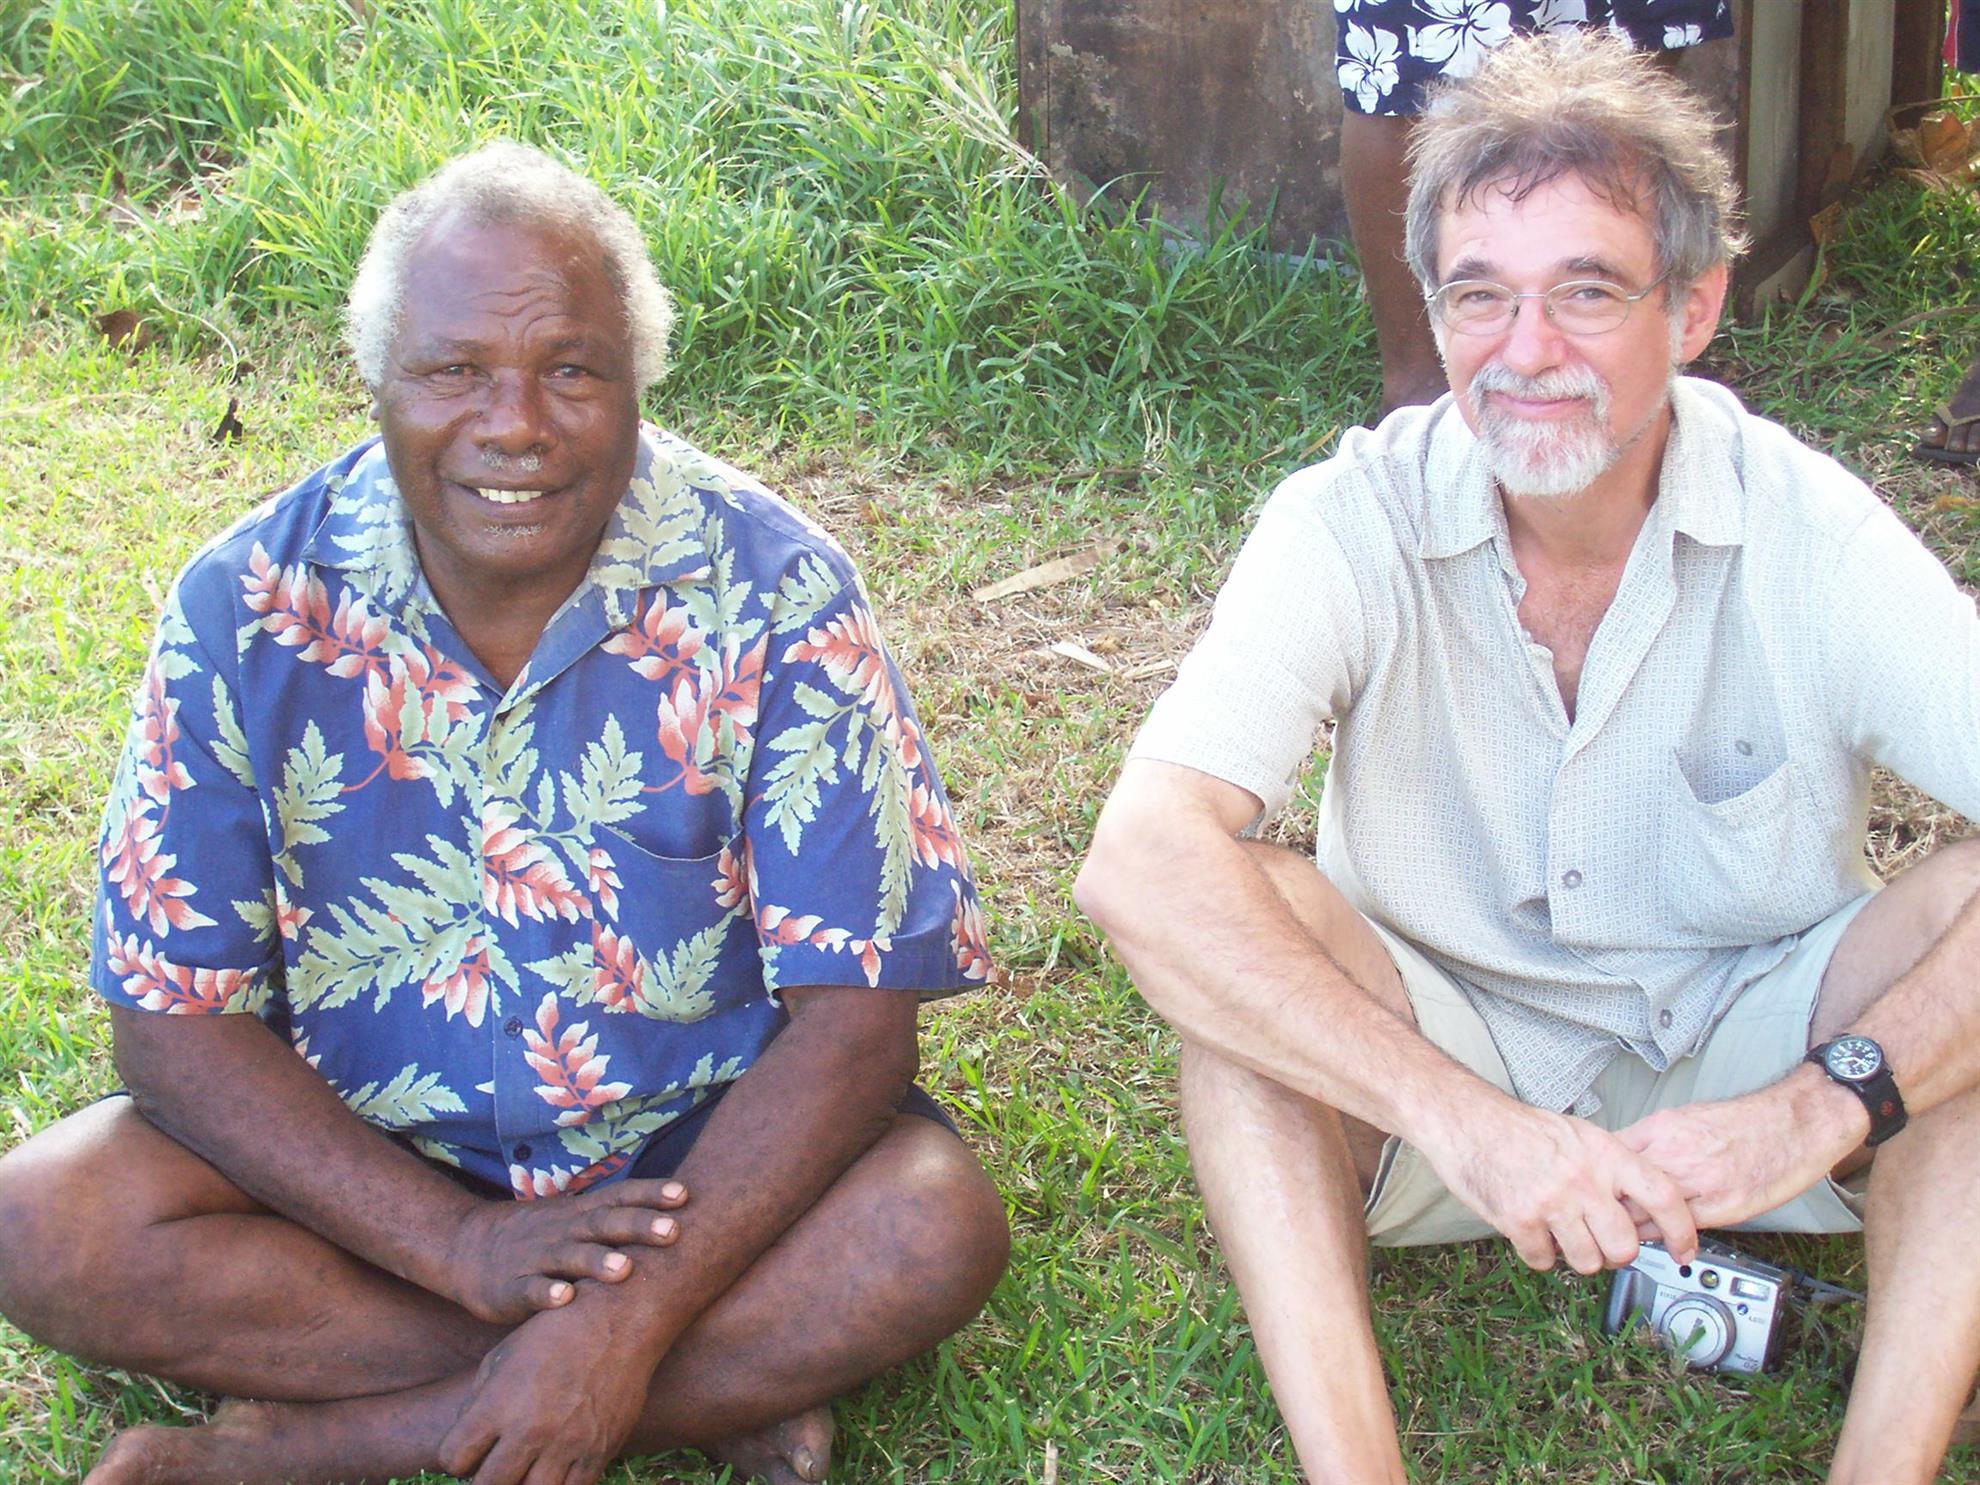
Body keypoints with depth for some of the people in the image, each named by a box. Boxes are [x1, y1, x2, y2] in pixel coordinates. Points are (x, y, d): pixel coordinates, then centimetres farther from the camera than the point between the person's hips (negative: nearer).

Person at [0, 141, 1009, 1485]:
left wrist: (629, 1318, -29)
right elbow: (177, 1019, -11)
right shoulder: (250, 609, -13)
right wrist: (462, 1243, -23)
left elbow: (854, 1014, -18)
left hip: (696, 1145, -1)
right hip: (361, 1150, 2)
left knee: (937, 1233, -29)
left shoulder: (774, 594, -17)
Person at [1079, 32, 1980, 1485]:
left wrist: (1827, 1103, -39)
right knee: (1256, 915, -29)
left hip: (1741, 1066, 1)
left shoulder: (1808, 532, -17)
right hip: (1443, 1074, 0)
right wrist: (1457, 1115, -42)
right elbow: (1138, 862, -33)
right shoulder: (1355, 524, -18)